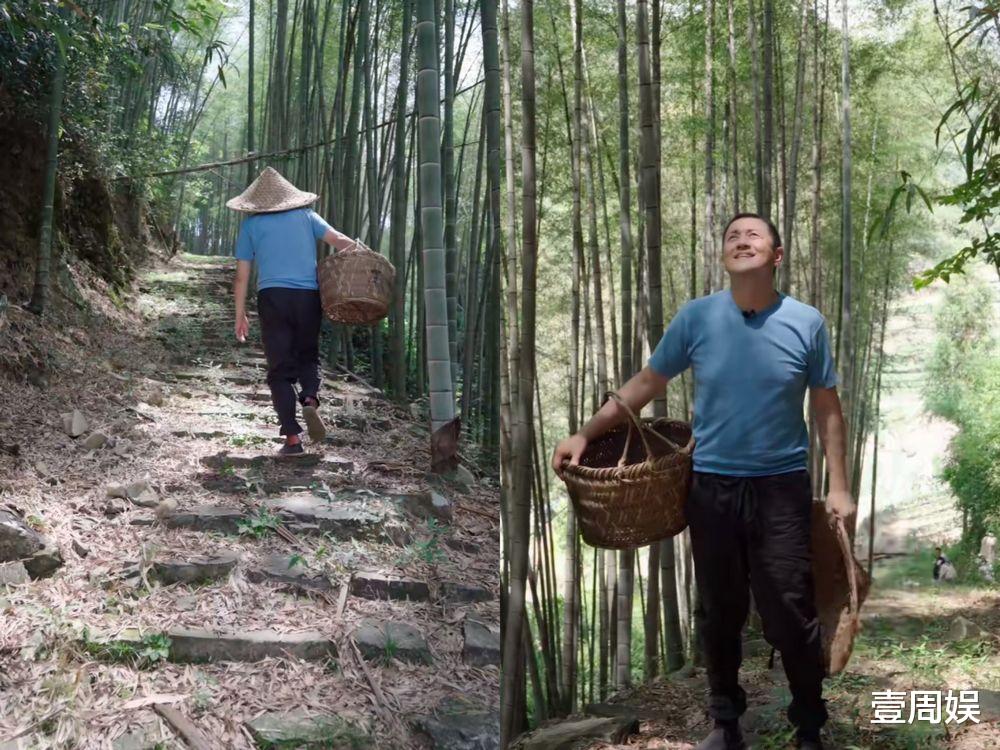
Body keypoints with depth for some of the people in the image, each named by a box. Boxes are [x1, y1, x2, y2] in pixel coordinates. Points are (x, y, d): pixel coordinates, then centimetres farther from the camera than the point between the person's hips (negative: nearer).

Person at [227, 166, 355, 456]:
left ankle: (293, 438, -5)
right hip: (308, 296, 1)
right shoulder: (306, 216, 15)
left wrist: (240, 315, 15)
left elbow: (242, 276, 9)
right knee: (307, 356, 19)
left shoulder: (251, 224, 12)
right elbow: (340, 240, 1)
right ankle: (310, 399, -12)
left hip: (272, 297, -1)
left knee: (280, 369, 3)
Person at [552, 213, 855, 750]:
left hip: (782, 487, -1)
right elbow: (645, 384, 4)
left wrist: (838, 485, -1)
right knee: (718, 614, 12)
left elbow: (827, 409, 3)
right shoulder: (695, 317, -3)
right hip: (710, 486, 1)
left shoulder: (806, 323, -4)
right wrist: (586, 434, -3)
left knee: (789, 616, 2)